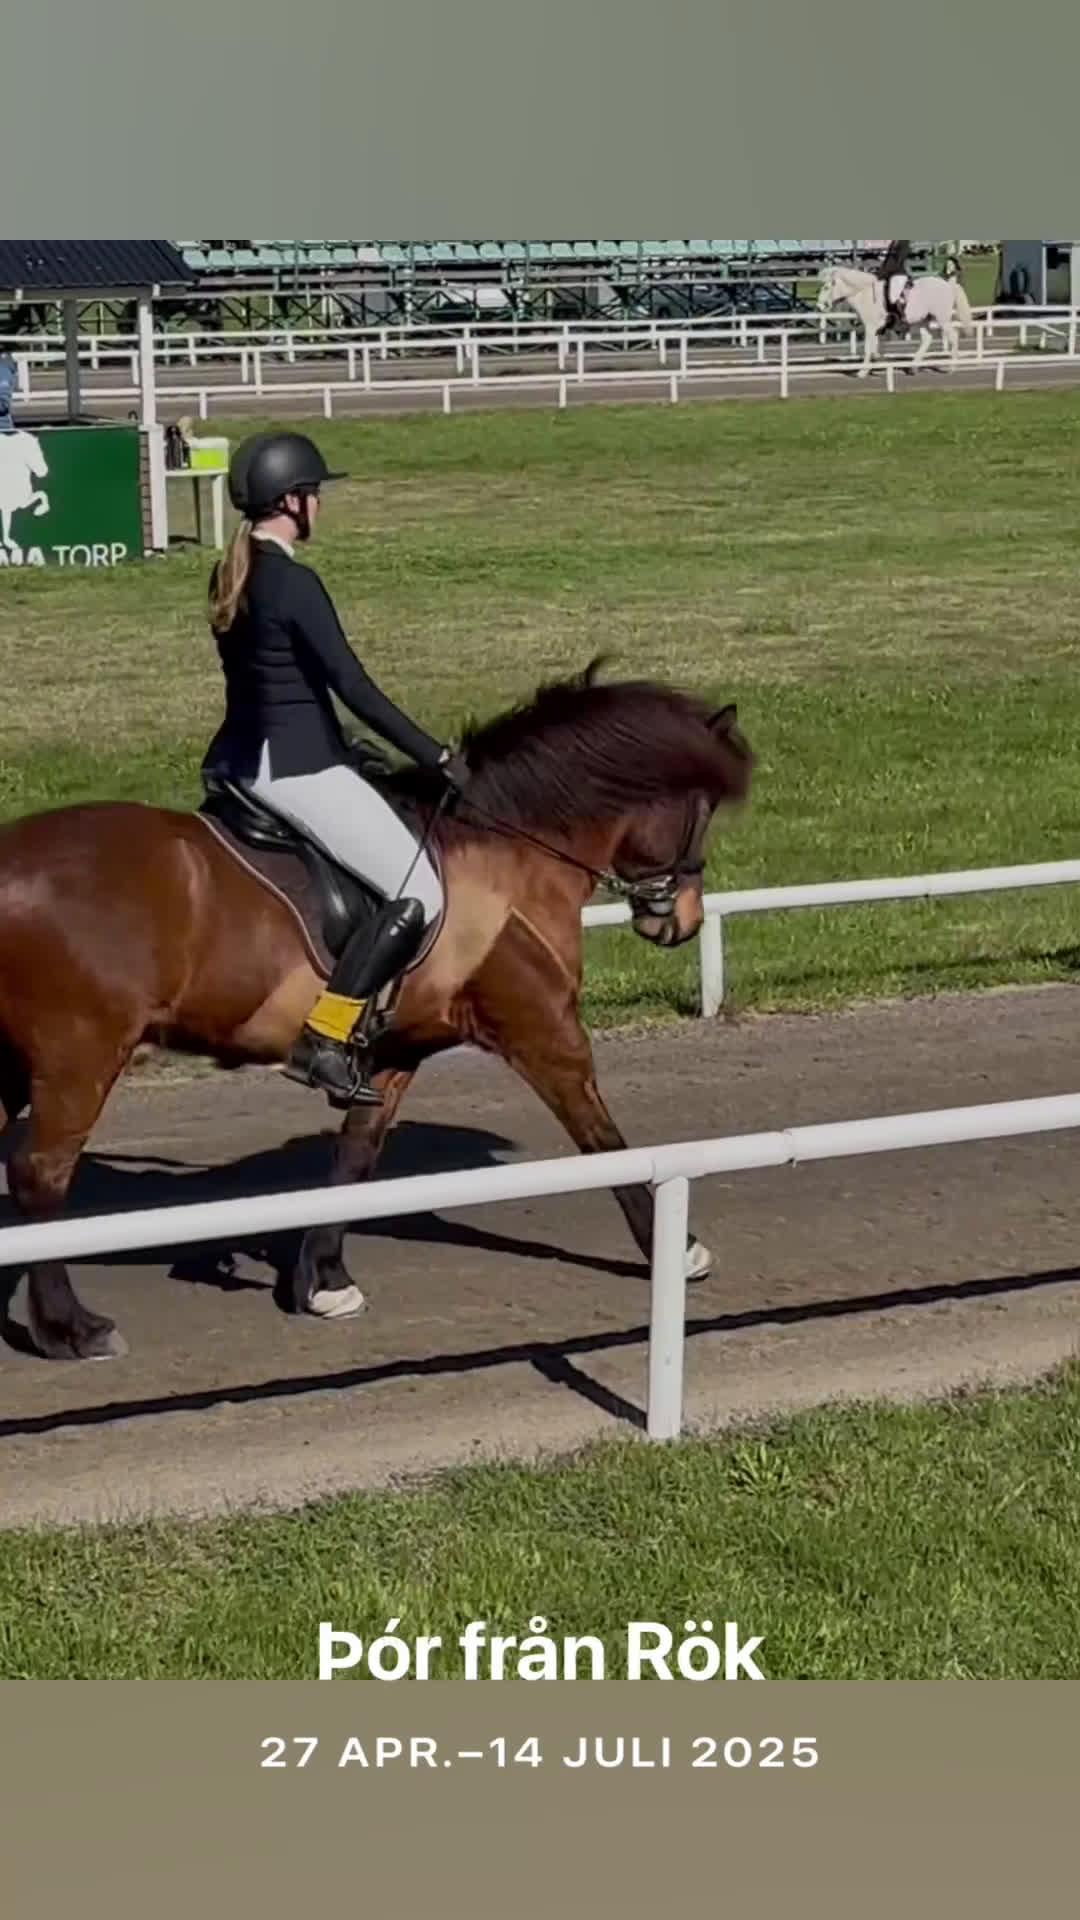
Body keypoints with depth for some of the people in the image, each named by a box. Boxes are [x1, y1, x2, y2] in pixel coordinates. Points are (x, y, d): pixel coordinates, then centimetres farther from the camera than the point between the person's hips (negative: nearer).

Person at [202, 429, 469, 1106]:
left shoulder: (231, 575, 11)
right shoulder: (295, 583, -16)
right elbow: (354, 687, -19)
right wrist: (439, 758, -14)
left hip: (241, 759, 10)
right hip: (299, 769, -10)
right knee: (420, 896, -8)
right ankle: (326, 1040, -13)